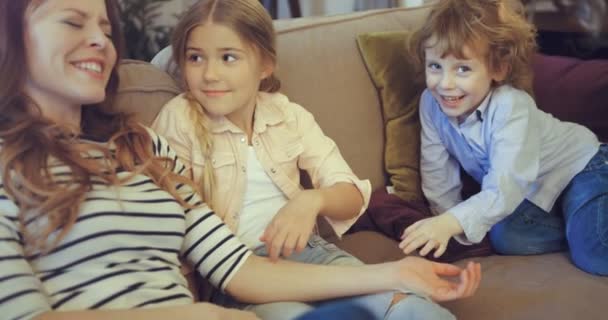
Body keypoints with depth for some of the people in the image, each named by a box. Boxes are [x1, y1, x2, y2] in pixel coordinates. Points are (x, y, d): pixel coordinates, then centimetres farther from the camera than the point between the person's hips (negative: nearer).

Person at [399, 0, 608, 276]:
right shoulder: (431, 103, -18)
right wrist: (444, 226, -13)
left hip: (577, 168, -5)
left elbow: (504, 189, -41)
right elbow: (437, 172, -10)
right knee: (504, 237, -23)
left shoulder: (511, 108, -34)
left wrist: (452, 223, -51)